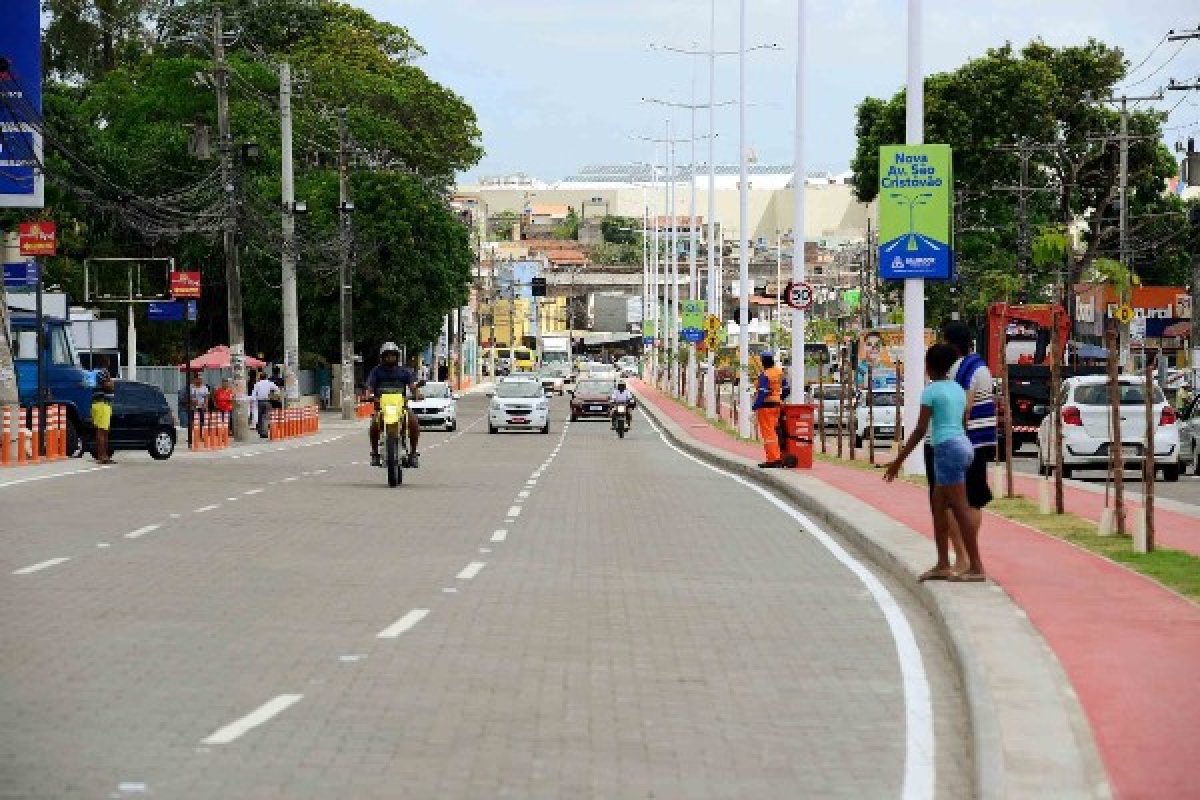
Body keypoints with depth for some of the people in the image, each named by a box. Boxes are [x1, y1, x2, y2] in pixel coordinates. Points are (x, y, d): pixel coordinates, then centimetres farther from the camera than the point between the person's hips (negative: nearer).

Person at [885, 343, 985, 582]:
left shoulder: (931, 391, -8)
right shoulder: (958, 389, 15)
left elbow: (920, 430, -12)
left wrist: (898, 461, -9)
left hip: (947, 448, -8)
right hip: (964, 445, 8)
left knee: (960, 508, -8)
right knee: (938, 506, 14)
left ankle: (976, 566, -10)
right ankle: (943, 566, 14)